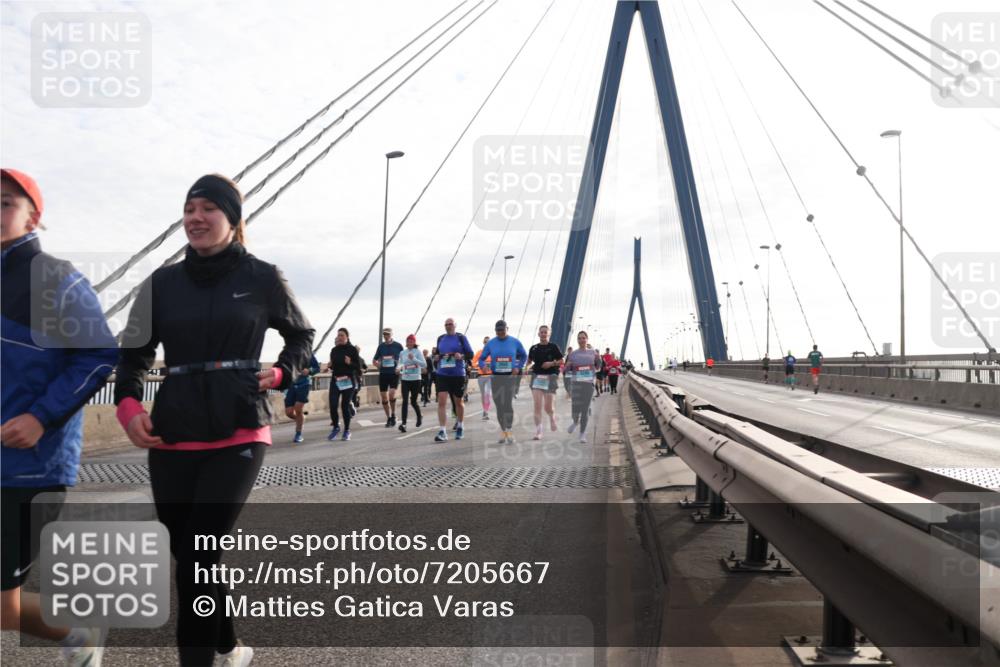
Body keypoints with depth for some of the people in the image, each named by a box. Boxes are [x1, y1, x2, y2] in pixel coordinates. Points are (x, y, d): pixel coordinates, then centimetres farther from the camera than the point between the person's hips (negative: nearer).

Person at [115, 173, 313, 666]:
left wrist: (280, 374, -3)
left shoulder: (262, 279, 0)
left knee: (198, 558, -10)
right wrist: (128, 405, -6)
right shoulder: (162, 283, 6)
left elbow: (301, 335, 15)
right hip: (172, 439, 4)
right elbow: (133, 354, 12)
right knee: (187, 554, 14)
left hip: (238, 436, -4)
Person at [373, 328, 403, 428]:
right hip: (383, 374, 4)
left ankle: (393, 415, 1)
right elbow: (375, 360, 18)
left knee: (391, 394, -21)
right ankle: (388, 418, 17)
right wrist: (379, 366, 1)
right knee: (384, 397, 4)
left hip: (394, 374, -4)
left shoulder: (398, 345, 0)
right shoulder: (381, 346, 8)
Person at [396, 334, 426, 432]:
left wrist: (414, 359, -22)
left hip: (415, 380, -2)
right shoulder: (402, 353, 7)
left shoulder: (417, 352, -3)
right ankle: (403, 423, -15)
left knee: (413, 402, 7)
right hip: (405, 380, 2)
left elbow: (424, 364, -11)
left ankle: (419, 417, 36)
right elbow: (400, 363, 17)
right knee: (405, 401, -11)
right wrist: (398, 368, -6)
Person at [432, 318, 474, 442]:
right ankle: (442, 431, -12)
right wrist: (436, 357, 1)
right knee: (441, 402, -11)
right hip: (442, 375, 2)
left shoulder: (461, 337, 0)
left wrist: (461, 355, -21)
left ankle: (460, 426, 35)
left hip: (458, 375, -2)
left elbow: (470, 353, -2)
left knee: (458, 402, 13)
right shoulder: (440, 338, 11)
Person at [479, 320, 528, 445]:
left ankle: (510, 431, -8)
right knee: (499, 405, 5)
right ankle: (503, 431, 16)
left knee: (508, 403, -14)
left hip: (510, 376, -2)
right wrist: (483, 366, -16)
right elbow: (481, 359, 6)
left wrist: (518, 367, -1)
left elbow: (524, 356, 15)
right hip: (496, 377, 2)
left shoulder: (515, 342, 2)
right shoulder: (490, 343, 3)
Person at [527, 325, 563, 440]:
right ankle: (538, 432, -3)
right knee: (537, 406, -7)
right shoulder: (534, 348, 9)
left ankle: (552, 417, 37)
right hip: (537, 377, 2)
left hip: (550, 377, -2)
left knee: (548, 407, 0)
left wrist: (552, 363, -13)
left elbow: (561, 361, 4)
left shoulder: (553, 347, 1)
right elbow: (529, 361, 19)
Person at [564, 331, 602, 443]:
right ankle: (576, 422, 29)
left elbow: (597, 367, 18)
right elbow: (567, 369, 8)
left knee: (585, 409, -3)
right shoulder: (573, 354, 5)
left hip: (589, 383, 0)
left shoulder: (592, 353, 6)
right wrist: (568, 365, -12)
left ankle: (582, 433, 8)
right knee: (576, 409, -6)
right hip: (576, 383, 0)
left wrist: (599, 359, 0)